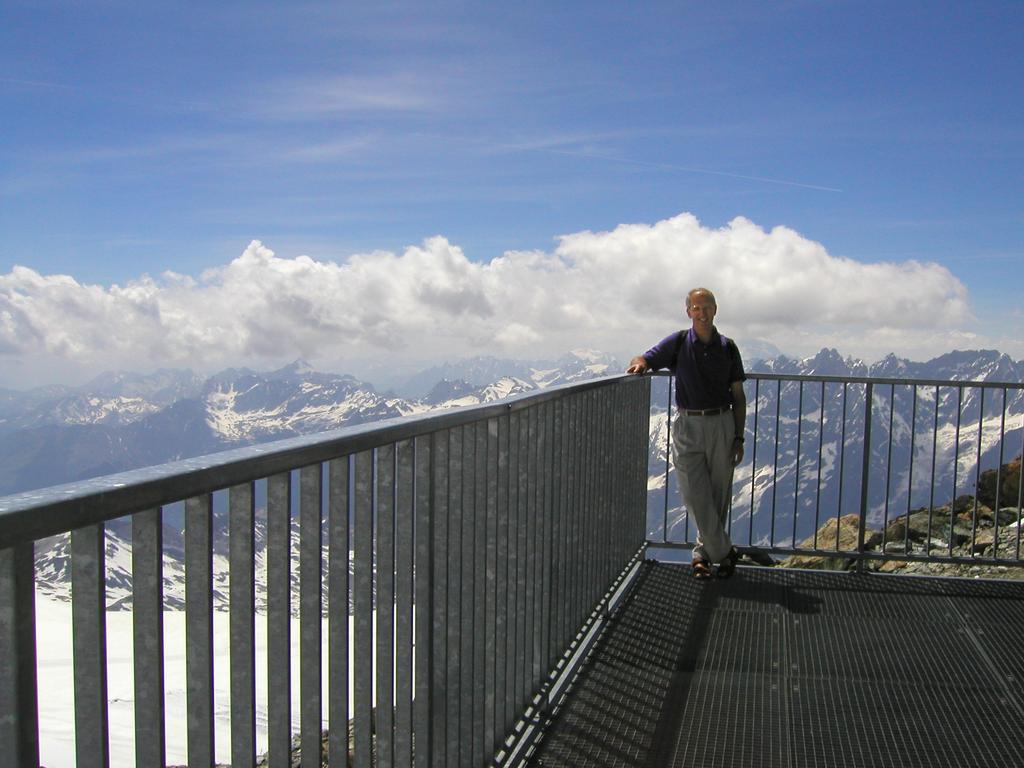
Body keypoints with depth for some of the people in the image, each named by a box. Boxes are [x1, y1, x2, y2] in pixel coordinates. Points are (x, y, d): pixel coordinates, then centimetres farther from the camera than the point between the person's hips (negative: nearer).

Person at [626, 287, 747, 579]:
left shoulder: (728, 348, 5)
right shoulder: (678, 342, 2)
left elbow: (738, 397, 8)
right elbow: (645, 359, 2)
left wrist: (739, 438, 4)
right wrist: (639, 363, -24)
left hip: (721, 425, 1)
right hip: (688, 426, -1)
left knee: (718, 496, 6)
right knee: (695, 496, -6)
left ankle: (702, 553, 21)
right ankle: (724, 552, 7)